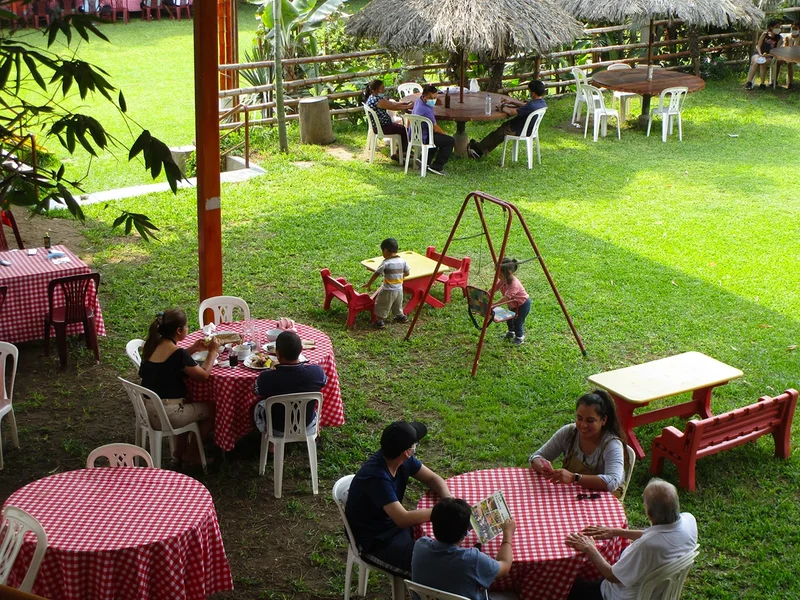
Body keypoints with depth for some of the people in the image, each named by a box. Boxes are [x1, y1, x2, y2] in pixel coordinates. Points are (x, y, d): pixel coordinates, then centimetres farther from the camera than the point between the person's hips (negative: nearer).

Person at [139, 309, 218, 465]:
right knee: (211, 409, 15)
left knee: (188, 402, 35)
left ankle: (179, 451, 37)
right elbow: (204, 375, -11)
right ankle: (191, 455, 25)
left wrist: (193, 349, 15)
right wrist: (213, 351, 2)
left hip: (147, 410, 8)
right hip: (166, 415, -8)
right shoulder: (178, 353, -21)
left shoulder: (152, 345, 2)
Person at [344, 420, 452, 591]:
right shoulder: (376, 477, -34)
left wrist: (448, 499, -16)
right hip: (374, 542, -8)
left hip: (394, 524, 8)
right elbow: (404, 519, -39)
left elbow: (432, 478, 4)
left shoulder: (404, 460, -9)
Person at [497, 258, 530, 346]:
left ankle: (519, 338, 22)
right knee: (509, 319, 20)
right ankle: (511, 332, 46)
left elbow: (506, 298, -45)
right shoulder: (503, 280, -13)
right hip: (513, 304, 9)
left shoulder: (514, 284, -39)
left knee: (517, 322, -2)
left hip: (523, 304, -9)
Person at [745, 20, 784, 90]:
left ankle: (762, 83, -28)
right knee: (755, 62, -33)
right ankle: (749, 82, -35)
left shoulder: (779, 38, 6)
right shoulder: (764, 34, 7)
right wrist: (760, 54, -13)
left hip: (769, 57, 0)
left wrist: (768, 55, -19)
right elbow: (758, 46, 5)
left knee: (763, 63, -34)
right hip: (759, 53, 1)